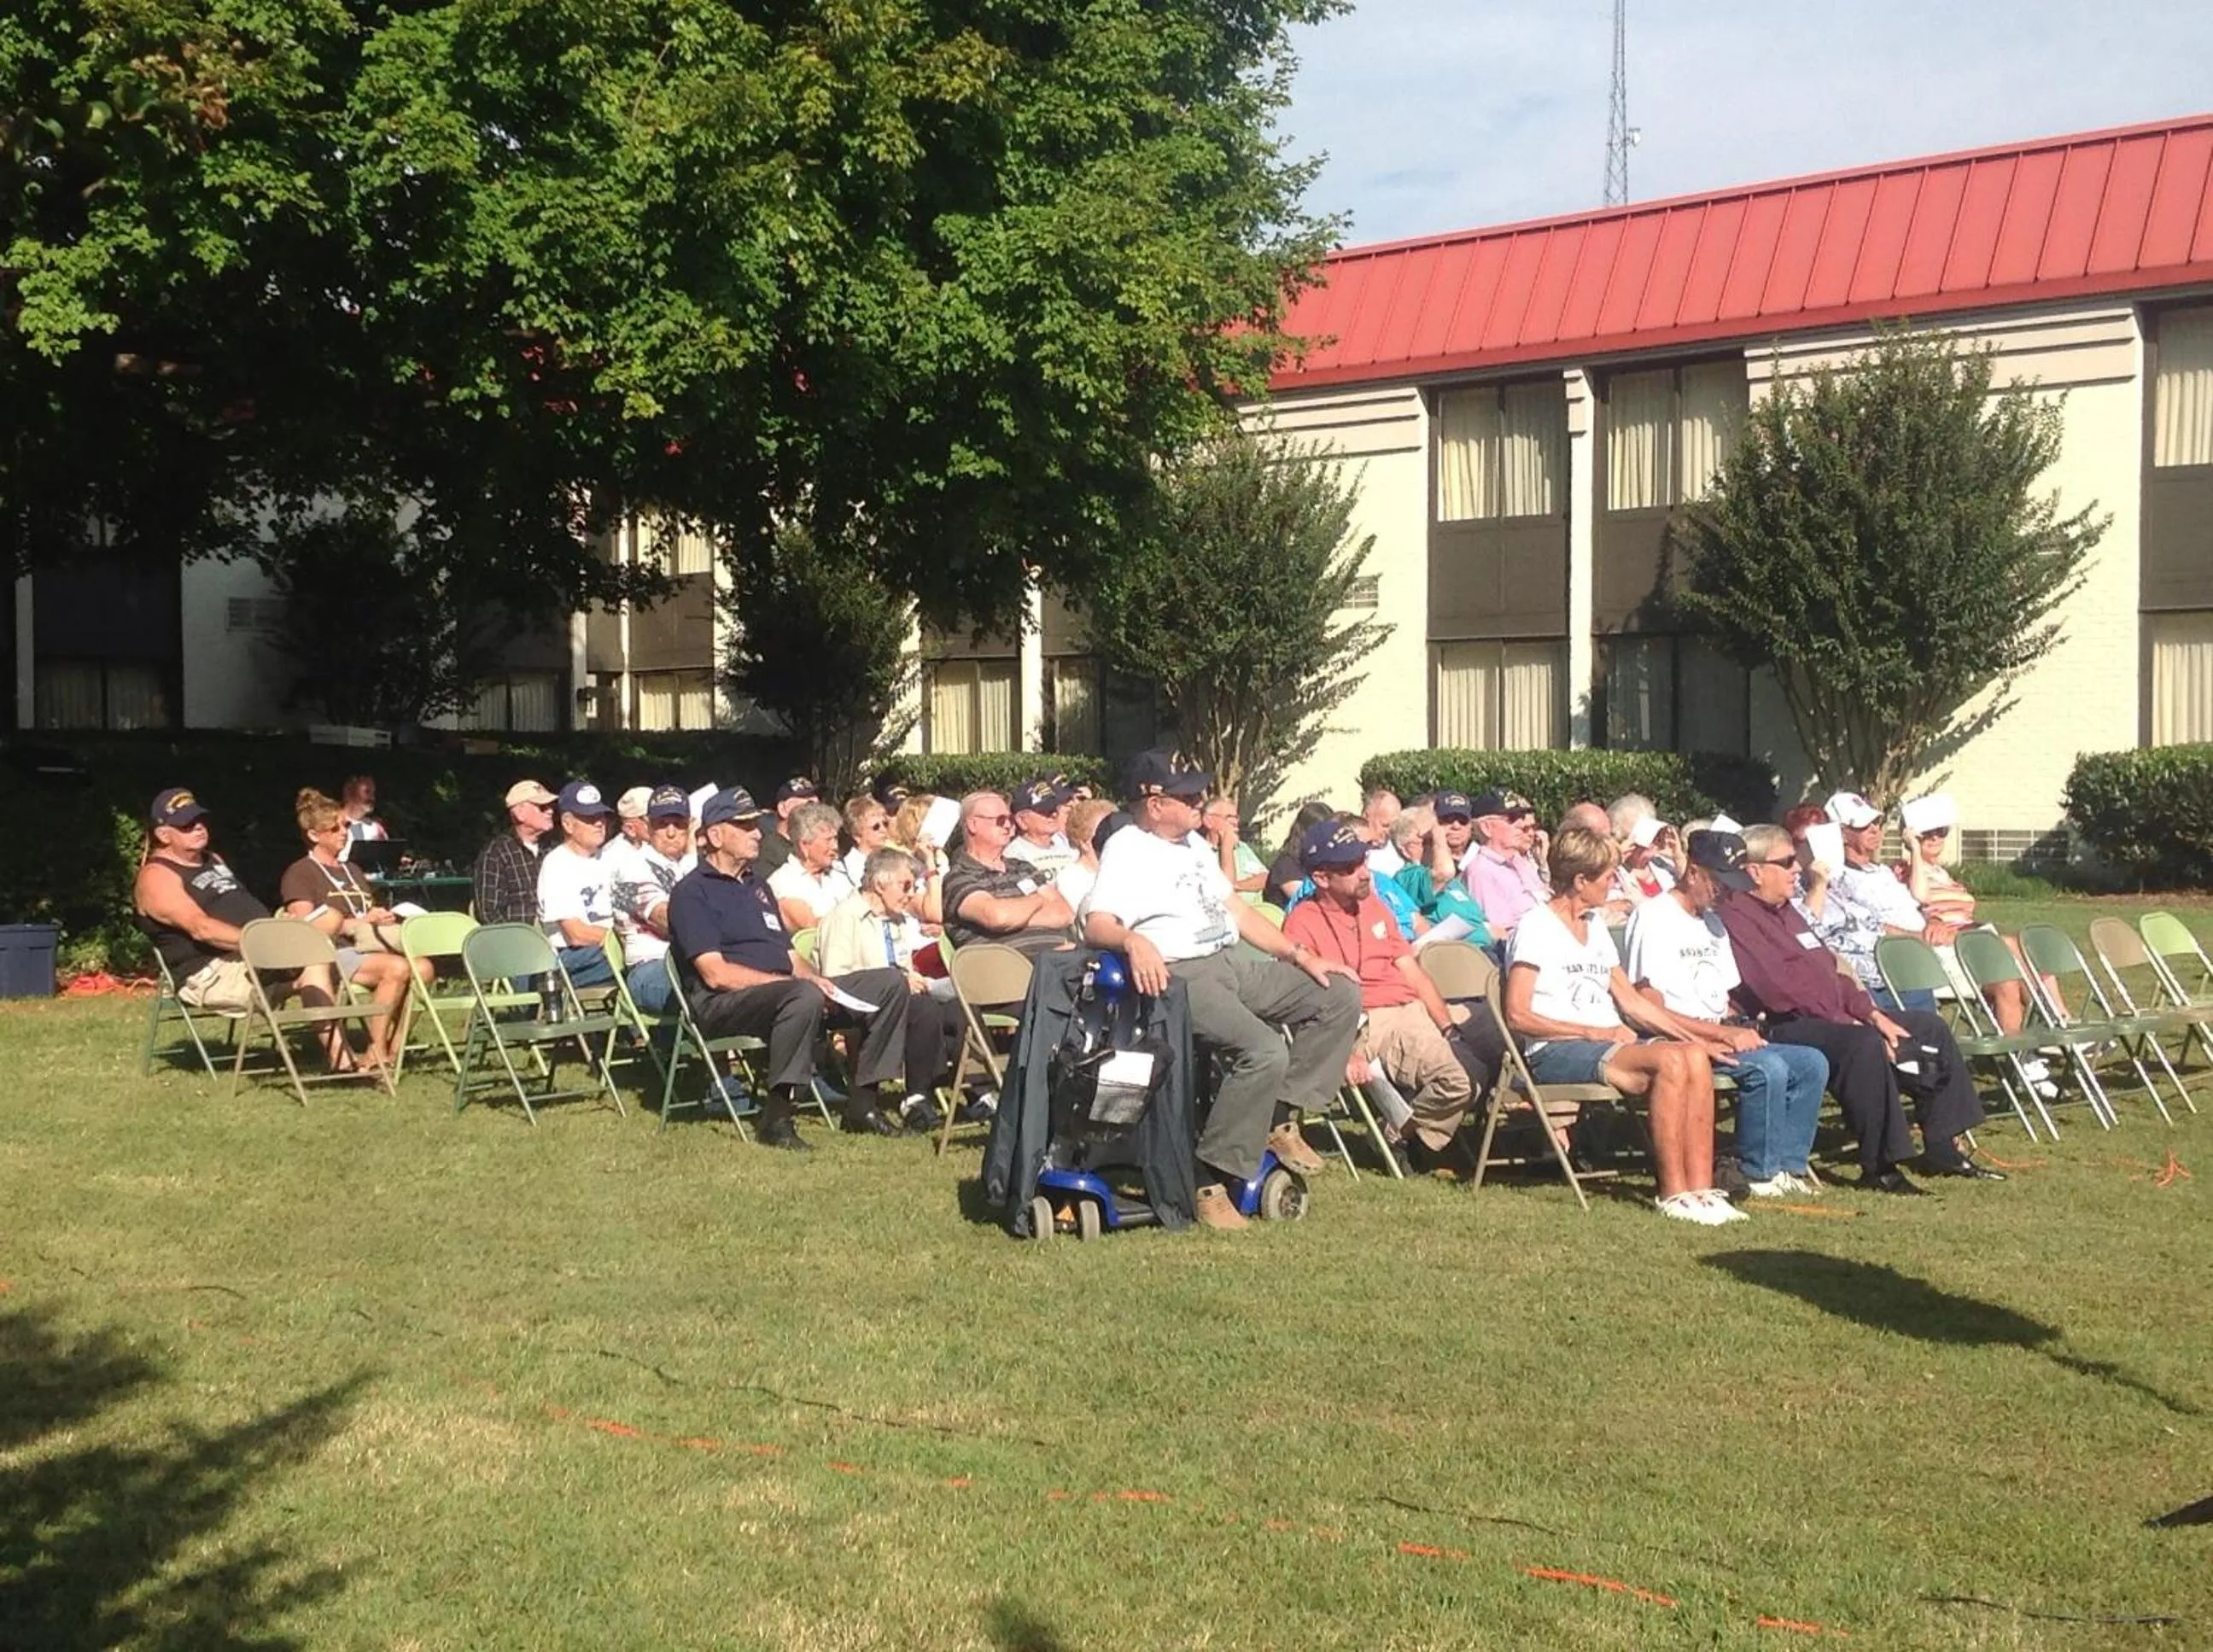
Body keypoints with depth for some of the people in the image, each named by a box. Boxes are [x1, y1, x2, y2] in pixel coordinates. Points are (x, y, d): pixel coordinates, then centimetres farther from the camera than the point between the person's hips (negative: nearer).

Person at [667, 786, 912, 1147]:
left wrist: (814, 978, -1)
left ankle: (861, 1104, -2)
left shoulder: (757, 886, 26)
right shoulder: (692, 892, -3)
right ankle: (775, 1119, -32)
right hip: (723, 1005, -9)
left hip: (781, 990, 9)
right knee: (804, 995, -40)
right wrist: (795, 981, -19)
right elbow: (716, 974, -14)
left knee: (890, 982, -2)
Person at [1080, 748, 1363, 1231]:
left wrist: (1300, 954, 15)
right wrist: (1134, 941, -43)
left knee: (1341, 995, 0)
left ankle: (1279, 1117, 0)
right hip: (1180, 975, -9)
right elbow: (1096, 924, -21)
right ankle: (1211, 1181, -23)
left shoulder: (1193, 843, 22)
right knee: (1264, 1051, -31)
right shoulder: (1126, 851, -6)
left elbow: (1237, 909, 24)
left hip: (1234, 962, 9)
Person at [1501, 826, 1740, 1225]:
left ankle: (1700, 1188, -23)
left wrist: (1690, 1033, 8)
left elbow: (1630, 999, 22)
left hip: (1609, 1043, 8)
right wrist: (1598, 1033, -14)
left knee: (1694, 1054, -20)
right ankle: (1673, 1192, -25)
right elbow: (1517, 1016, -12)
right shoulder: (1536, 926, -4)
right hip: (1555, 1053, -8)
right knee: (1670, 1061, -29)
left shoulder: (1595, 925, 22)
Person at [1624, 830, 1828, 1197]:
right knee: (1769, 1068, -28)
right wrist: (1722, 1033, -19)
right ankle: (1758, 1174, -15)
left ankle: (1789, 1165, -3)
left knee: (1812, 1063, -5)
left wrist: (1738, 1027, 2)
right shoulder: (1655, 917, -9)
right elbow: (1650, 1010, -17)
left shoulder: (1713, 923, 22)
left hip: (1716, 1039, 9)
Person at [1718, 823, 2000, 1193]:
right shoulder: (1734, 917, -12)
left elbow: (1830, 972, 23)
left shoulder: (1786, 912, 22)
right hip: (1783, 1027, -11)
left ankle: (1941, 1148, 15)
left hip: (1831, 1016, 11)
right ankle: (1879, 1168, -31)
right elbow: (1779, 989, -21)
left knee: (1930, 1027, 11)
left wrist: (1872, 1014, 8)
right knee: (1864, 1045, -37)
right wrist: (1844, 1021, -18)